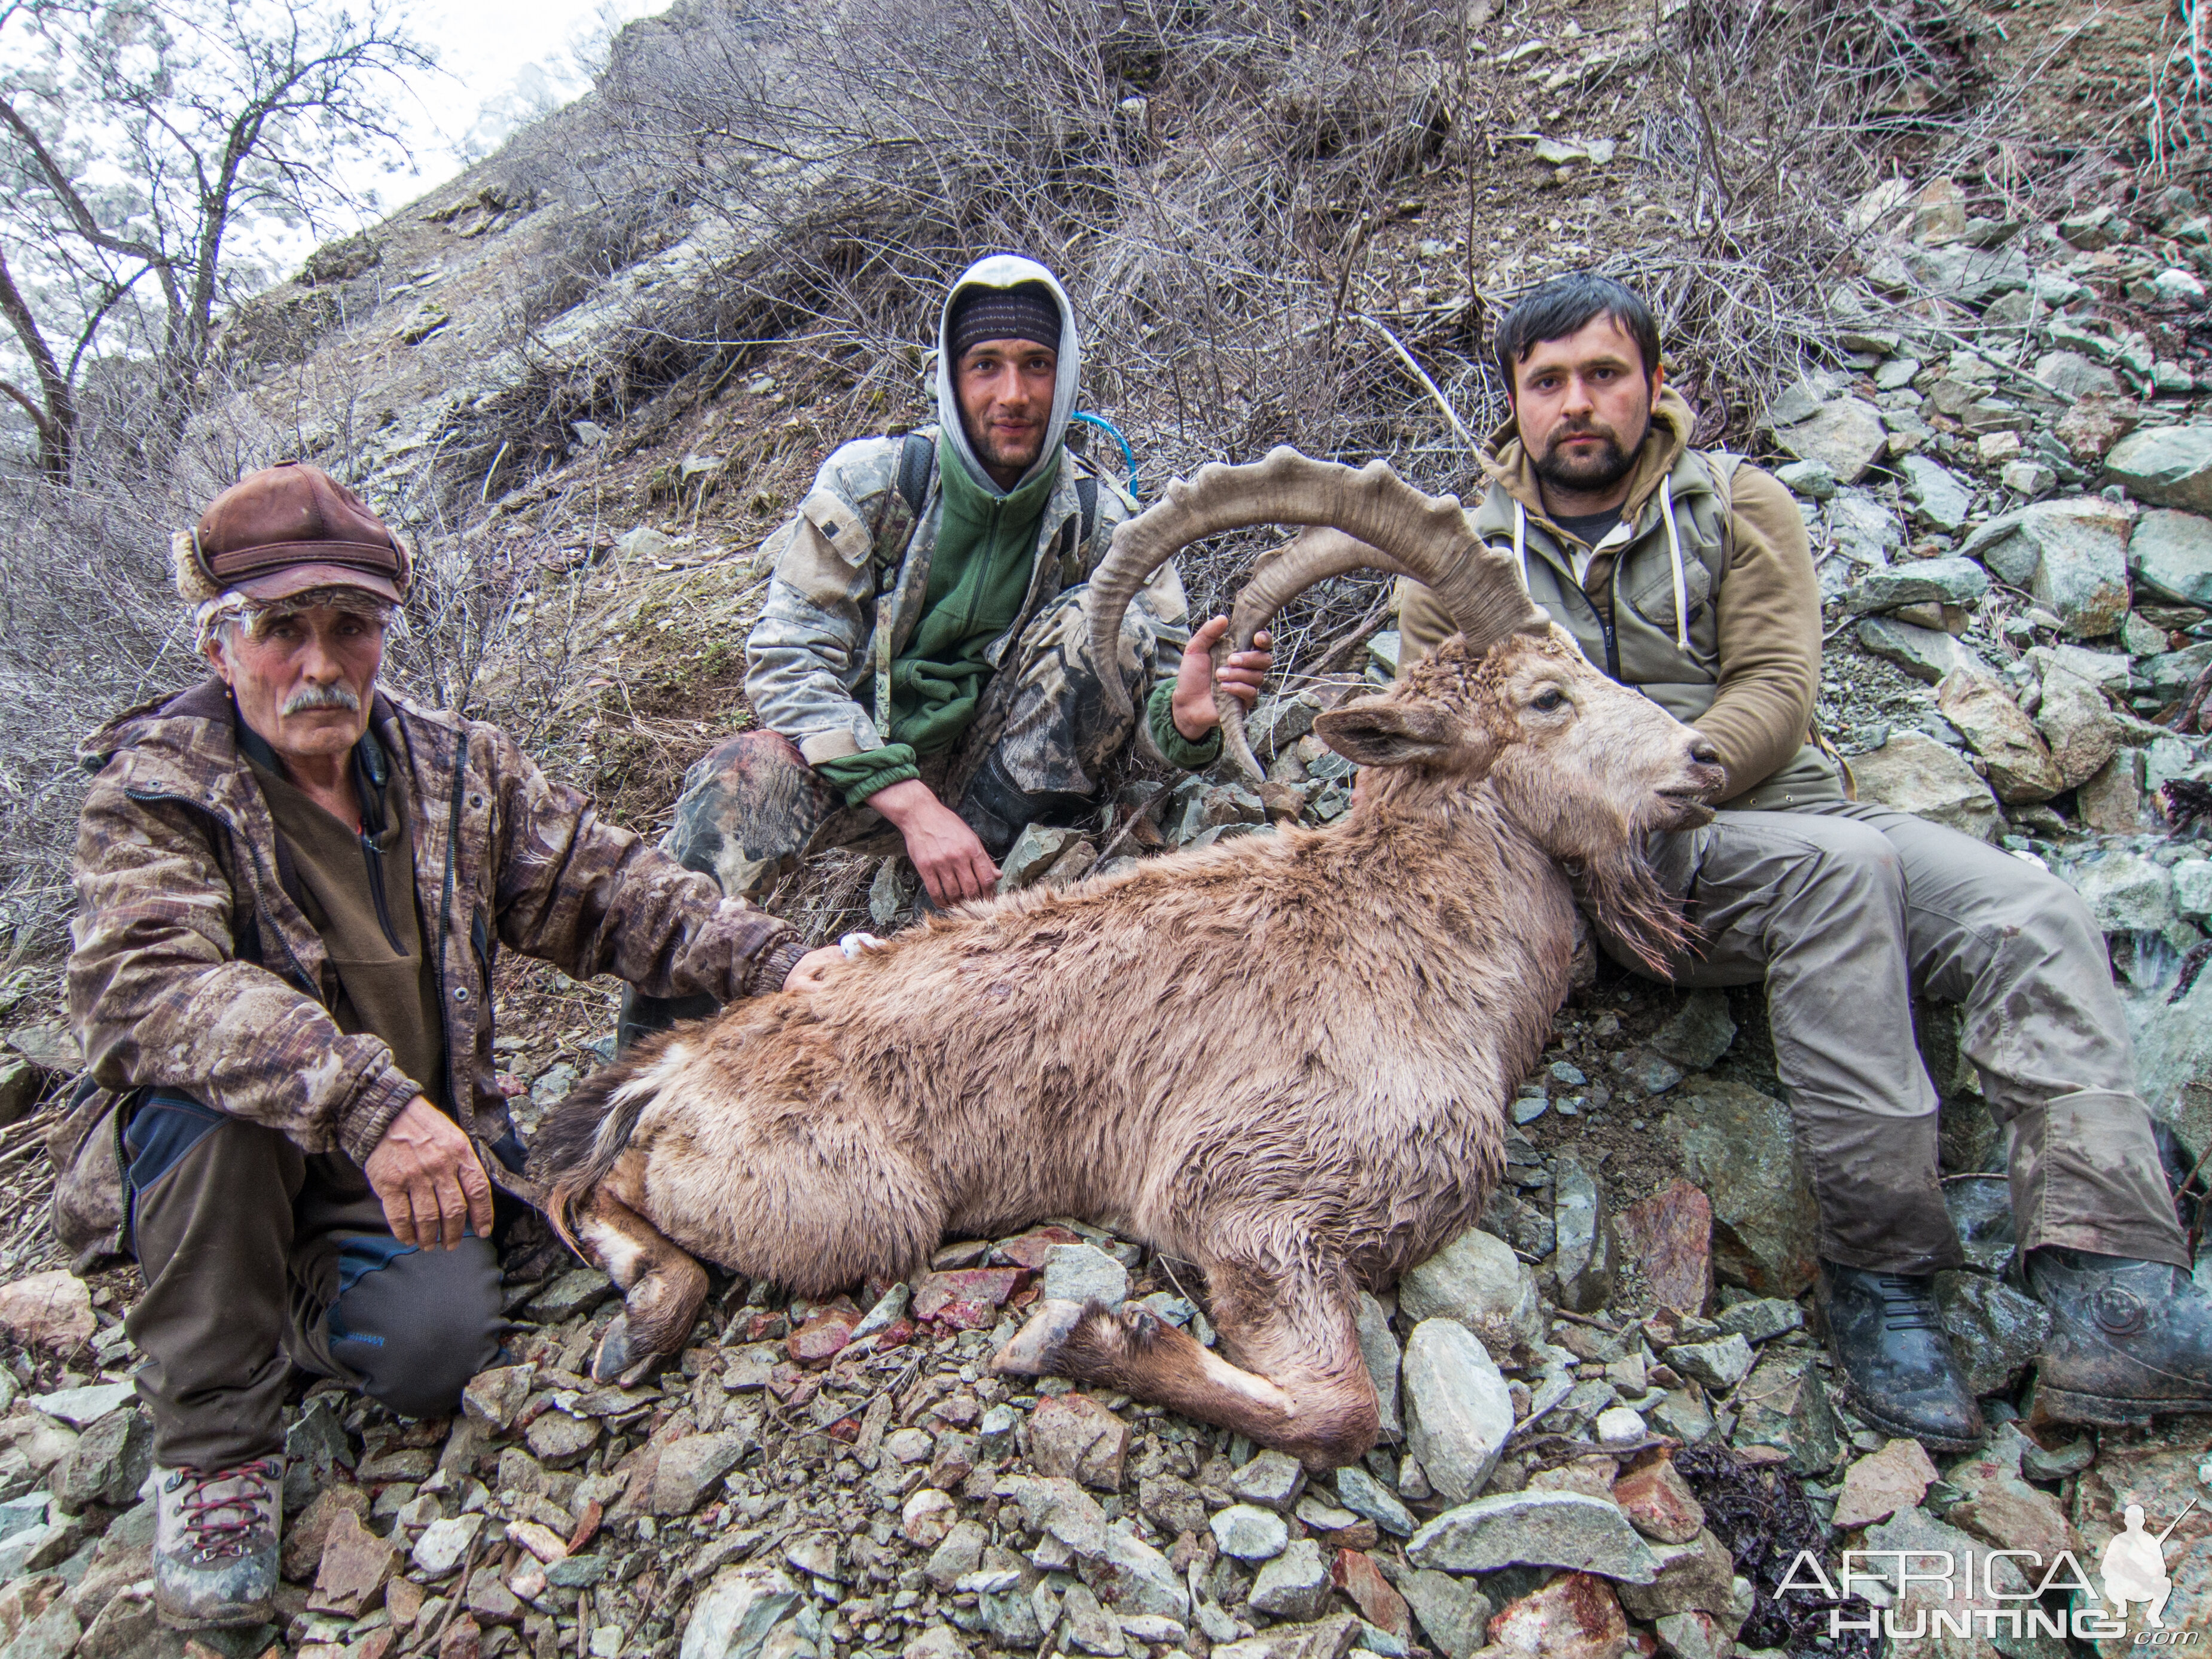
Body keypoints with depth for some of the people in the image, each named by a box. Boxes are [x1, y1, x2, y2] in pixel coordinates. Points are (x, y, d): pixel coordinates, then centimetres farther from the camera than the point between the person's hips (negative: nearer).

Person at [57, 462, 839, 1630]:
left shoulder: (458, 769, 2)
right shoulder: (157, 787, -12)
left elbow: (606, 892, 5)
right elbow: (143, 983, -30)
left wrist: (769, 962, -11)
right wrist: (362, 1100, -45)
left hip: (411, 1166, 2)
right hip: (207, 1171, -2)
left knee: (432, 1352, -24)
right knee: (210, 1090, -35)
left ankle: (294, 1303, 14)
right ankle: (212, 1437, -13)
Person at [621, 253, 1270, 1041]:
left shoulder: (1103, 522, -6)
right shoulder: (870, 481, -11)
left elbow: (1152, 698, -9)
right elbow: (787, 659, -17)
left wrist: (1188, 716, -36)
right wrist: (913, 805, -30)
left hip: (991, 775, 2)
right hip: (860, 767, -1)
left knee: (1104, 623, -21)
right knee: (744, 779, -34)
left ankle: (983, 890, -19)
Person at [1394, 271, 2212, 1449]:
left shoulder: (1739, 507, 13)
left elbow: (1776, 693, 0)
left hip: (1792, 806, 4)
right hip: (1628, 869, -3)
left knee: (2033, 911, -22)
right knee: (1839, 863, -33)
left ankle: (2111, 1295, -31)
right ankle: (1879, 1267, -28)